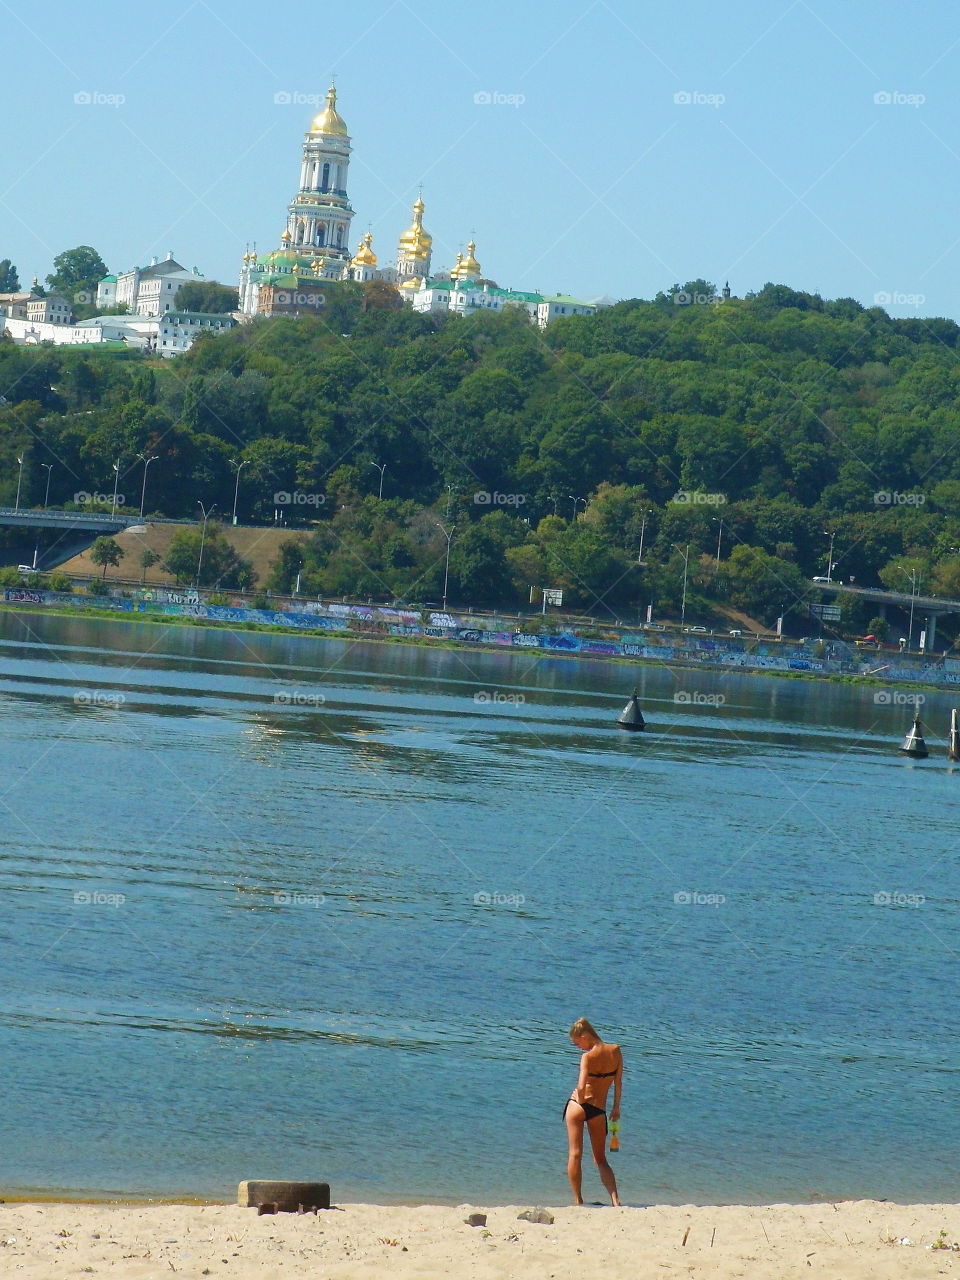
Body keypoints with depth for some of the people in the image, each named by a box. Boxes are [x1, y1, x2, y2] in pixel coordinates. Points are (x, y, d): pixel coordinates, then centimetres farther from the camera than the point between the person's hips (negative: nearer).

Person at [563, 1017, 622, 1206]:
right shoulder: (615, 1051, 0)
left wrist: (581, 1100, -3)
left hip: (578, 1106, -4)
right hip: (599, 1111, 4)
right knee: (600, 1160, 12)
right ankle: (615, 1199, -6)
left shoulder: (587, 1057, -12)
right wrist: (616, 1107, 14)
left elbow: (581, 1087, -22)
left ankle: (577, 1200, 2)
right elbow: (618, 1082, 5)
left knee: (575, 1155, 4)